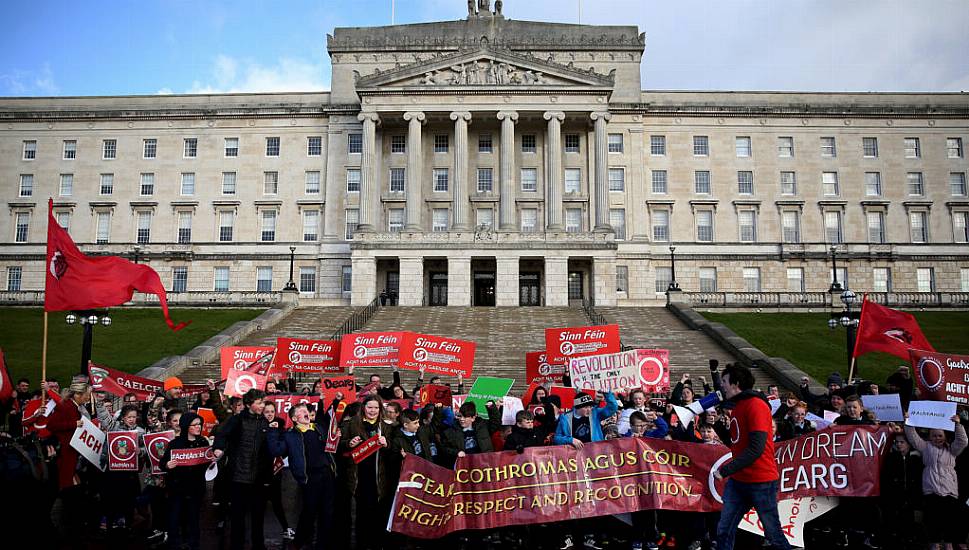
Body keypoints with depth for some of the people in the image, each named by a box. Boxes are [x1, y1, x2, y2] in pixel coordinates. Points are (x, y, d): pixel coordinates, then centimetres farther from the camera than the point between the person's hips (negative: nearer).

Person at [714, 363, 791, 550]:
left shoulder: (756, 405, -15)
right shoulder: (738, 405, 13)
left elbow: (756, 448, -23)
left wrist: (725, 470, -22)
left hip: (760, 482, -8)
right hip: (738, 479, 8)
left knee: (773, 533, 4)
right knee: (724, 531, 4)